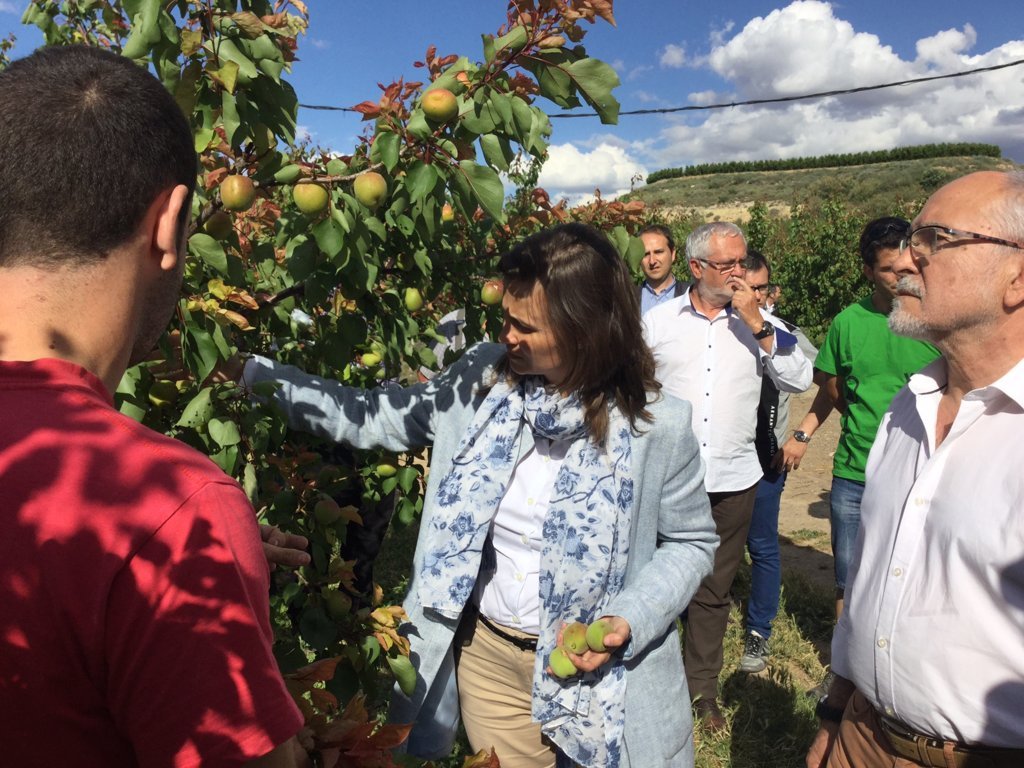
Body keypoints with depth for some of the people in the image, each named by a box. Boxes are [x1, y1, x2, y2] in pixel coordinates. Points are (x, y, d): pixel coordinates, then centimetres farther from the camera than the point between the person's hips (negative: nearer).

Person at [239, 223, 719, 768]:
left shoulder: (655, 426, -17)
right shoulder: (483, 377, -9)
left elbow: (691, 542, -5)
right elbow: (377, 418, -2)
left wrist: (629, 621, -19)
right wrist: (262, 377, -8)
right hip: (485, 657, 3)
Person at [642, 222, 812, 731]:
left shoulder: (759, 322, 3)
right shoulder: (658, 321, 1)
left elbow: (799, 380, -8)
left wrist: (757, 323, -14)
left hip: (733, 478, 1)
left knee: (714, 590, 15)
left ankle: (702, 688, 33)